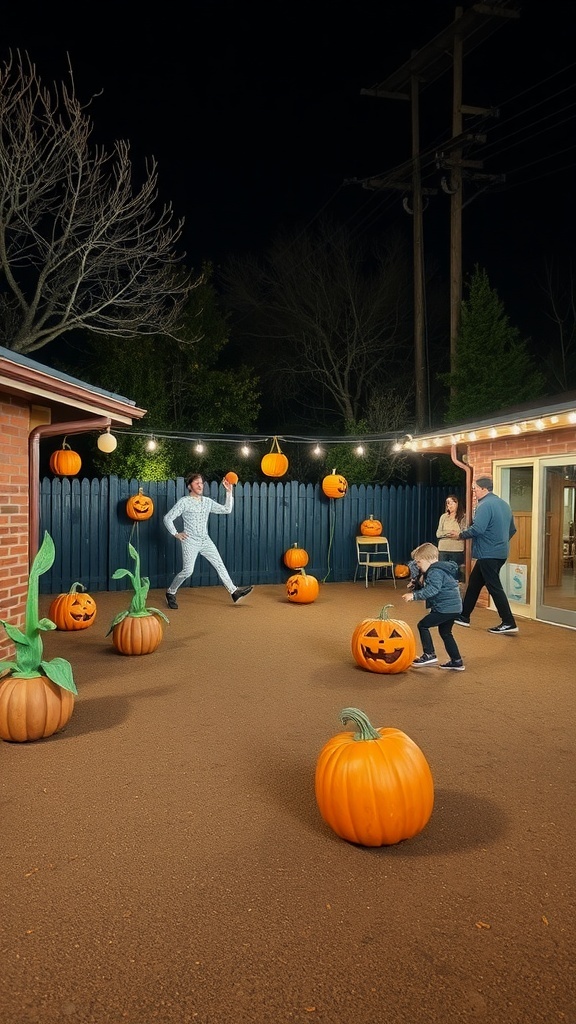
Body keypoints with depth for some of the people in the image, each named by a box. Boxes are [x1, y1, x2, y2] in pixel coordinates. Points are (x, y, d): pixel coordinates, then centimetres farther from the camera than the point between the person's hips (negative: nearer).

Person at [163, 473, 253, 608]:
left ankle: (234, 592, 1)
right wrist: (175, 534, -8)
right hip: (190, 541, -5)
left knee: (220, 565, 0)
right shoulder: (184, 502, -7)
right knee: (187, 571, -8)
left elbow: (226, 510, 9)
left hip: (206, 541, 5)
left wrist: (229, 492, 4)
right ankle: (170, 593, 12)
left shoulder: (208, 501, 9)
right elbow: (167, 518, -6)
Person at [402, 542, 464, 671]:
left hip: (446, 607, -11)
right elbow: (427, 587, 21)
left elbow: (432, 590, -30)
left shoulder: (435, 572, -17)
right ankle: (457, 661, 23)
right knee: (445, 633, 20)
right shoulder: (437, 569, 17)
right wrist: (420, 585, 5)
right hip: (453, 607, 11)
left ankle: (429, 655, -3)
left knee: (423, 625, -5)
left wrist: (414, 595, -32)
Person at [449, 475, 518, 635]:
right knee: (474, 583, 17)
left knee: (494, 587, -4)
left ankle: (509, 623, -2)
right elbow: (512, 529, 18)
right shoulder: (503, 503, 13)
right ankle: (464, 616, 24)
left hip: (488, 554, -10)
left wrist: (460, 534, -9)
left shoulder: (485, 505, -16)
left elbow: (477, 529, -25)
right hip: (500, 552, 10)